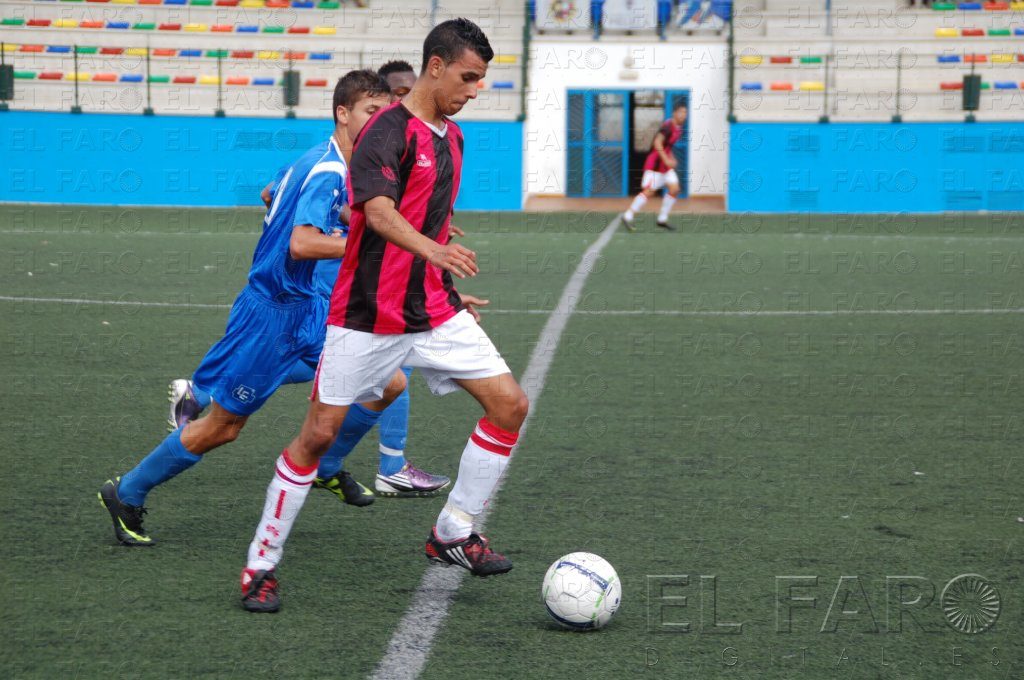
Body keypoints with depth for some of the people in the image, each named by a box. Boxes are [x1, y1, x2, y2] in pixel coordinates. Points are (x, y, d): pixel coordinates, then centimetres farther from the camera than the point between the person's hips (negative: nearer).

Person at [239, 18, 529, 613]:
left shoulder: (452, 136, 12)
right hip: (369, 317, -7)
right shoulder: (388, 131, -15)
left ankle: (454, 533, 8)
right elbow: (378, 211, -31)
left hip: (435, 312, 7)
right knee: (320, 433, -3)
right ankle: (262, 563, 9)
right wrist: (431, 249, -48)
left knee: (511, 404, -4)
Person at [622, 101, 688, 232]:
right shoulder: (668, 126, -18)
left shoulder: (678, 128, 11)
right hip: (655, 164, -9)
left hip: (666, 165, 9)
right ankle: (628, 217, -2)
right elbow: (657, 143, -27)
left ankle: (662, 219, 11)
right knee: (649, 191, -10)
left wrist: (671, 158, 11)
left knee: (674, 189, 1)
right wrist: (666, 159, -31)